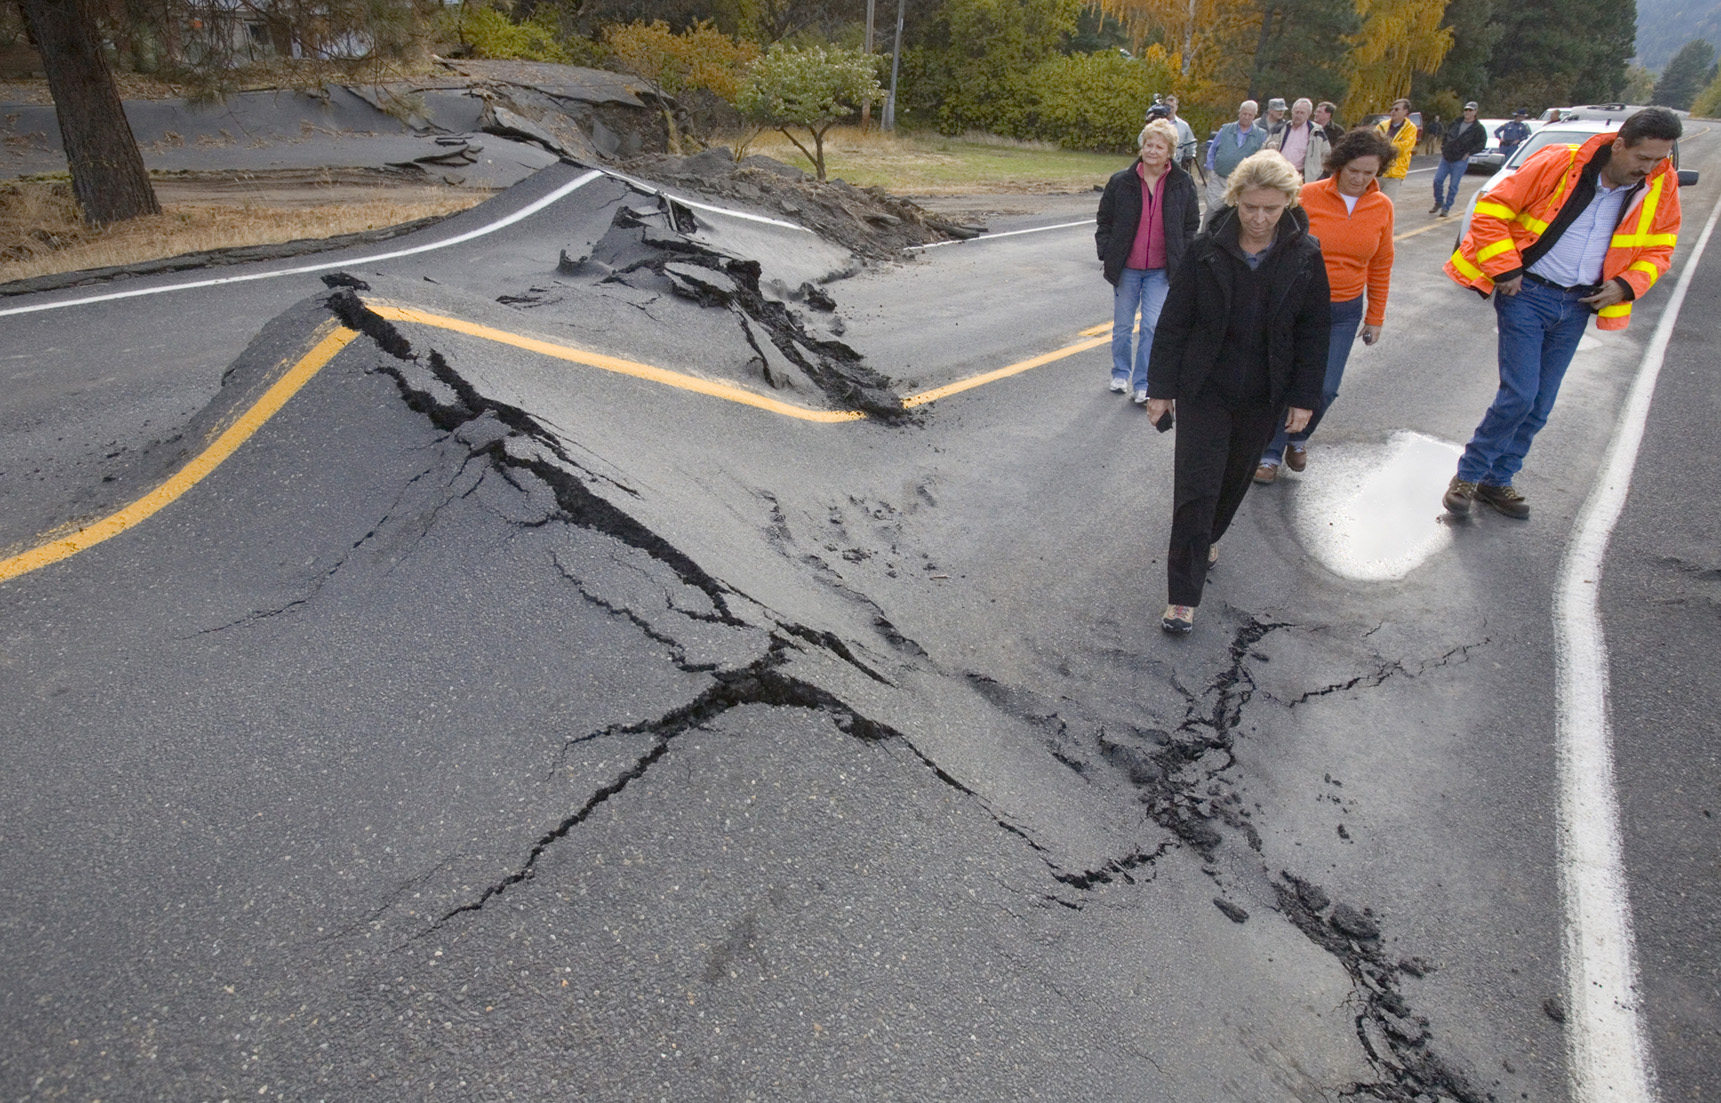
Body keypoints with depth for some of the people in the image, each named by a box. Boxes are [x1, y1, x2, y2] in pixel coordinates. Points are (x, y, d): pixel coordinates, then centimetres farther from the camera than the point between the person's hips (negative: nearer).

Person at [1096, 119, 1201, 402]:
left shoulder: (1182, 184, -1)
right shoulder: (1121, 182, -4)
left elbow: (1191, 225, 8)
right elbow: (1104, 222, 6)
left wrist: (1181, 260, 0)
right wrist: (1107, 253, -3)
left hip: (1161, 271, 0)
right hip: (1126, 268, 1)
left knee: (1152, 326, -4)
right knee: (1122, 326, 12)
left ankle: (1142, 384, 8)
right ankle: (1120, 373, 34)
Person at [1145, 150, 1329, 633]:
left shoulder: (1305, 256, -5)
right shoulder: (1206, 250, -11)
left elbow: (1313, 332, 2)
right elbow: (1174, 322, -5)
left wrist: (1304, 397, 0)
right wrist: (1161, 387, -4)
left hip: (1263, 395, 3)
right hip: (1204, 390, -2)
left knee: (1237, 475, 19)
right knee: (1196, 485, -5)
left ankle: (1209, 535, 49)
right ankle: (1183, 596, 0)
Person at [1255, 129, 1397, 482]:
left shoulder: (1382, 207, 1)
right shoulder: (1308, 196, -10)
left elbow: (1381, 265, 10)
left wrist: (1375, 317, 13)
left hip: (1345, 311, 3)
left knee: (1326, 388, 1)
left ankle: (1298, 438, 29)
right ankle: (1271, 453, 13)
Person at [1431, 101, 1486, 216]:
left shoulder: (1478, 129, -3)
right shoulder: (1456, 123, 10)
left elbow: (1481, 145, -5)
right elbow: (1446, 134, 25)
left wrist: (1469, 153, -13)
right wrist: (1443, 146, 12)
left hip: (1460, 161, -4)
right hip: (1446, 158, 4)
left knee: (1453, 186, -2)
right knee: (1437, 180, -2)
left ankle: (1446, 208, 5)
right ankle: (1438, 203, 17)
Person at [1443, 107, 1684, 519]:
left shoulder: (1661, 187, 1)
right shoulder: (1558, 164, -14)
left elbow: (1658, 247, 15)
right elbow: (1491, 210, -10)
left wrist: (1628, 284, -4)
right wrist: (1505, 270, -13)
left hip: (1577, 306, 5)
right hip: (1527, 295, -5)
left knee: (1539, 406, 7)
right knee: (1519, 394, -13)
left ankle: (1496, 481, 21)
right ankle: (1468, 475, 3)